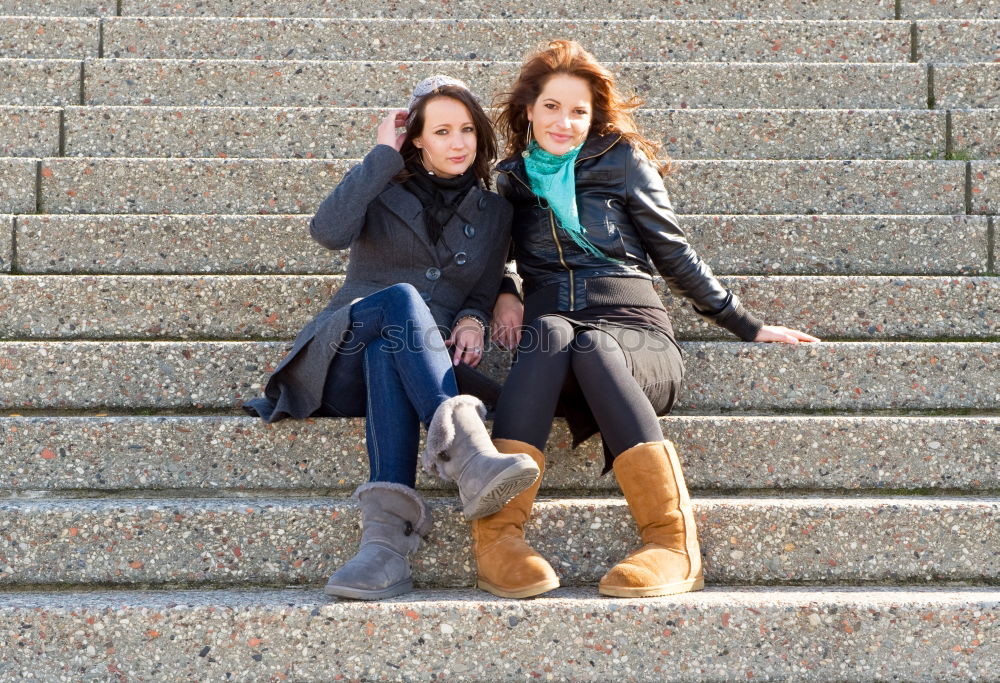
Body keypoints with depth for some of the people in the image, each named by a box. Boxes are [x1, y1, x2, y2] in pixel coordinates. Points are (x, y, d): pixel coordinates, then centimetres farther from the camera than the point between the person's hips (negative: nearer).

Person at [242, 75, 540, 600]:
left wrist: (472, 320, -6)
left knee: (387, 347, -39)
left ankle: (387, 533, -57)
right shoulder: (384, 190, 12)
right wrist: (383, 154, -5)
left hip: (424, 363, 1)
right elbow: (328, 232, -9)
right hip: (344, 364, -1)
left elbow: (483, 293, 18)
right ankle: (466, 449, -56)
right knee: (401, 297, -36)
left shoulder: (494, 213, 19)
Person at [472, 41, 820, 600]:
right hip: (547, 333, 1)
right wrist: (502, 295, 6)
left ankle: (675, 544, -45)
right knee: (551, 330, -36)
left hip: (632, 330, -1)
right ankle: (497, 534, -47)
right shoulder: (512, 178, 20)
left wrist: (747, 325, 12)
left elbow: (674, 254, 13)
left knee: (593, 345, -38)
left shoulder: (621, 160, 12)